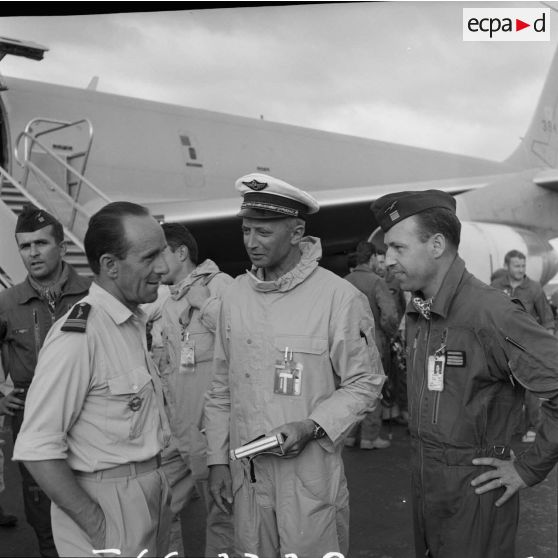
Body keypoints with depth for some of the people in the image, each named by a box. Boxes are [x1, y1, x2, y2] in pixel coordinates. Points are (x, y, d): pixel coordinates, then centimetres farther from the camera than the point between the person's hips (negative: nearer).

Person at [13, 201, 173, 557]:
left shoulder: (135, 321, 6)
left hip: (152, 492, 8)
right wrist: (99, 528, -19)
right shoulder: (77, 336, -21)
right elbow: (37, 450, -21)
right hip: (106, 502, -8)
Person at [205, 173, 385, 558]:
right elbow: (222, 386, 10)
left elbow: (365, 384, -6)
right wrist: (217, 459, 8)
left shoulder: (341, 298, -13)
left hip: (310, 473, -4)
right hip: (245, 473, 4)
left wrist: (311, 427, -19)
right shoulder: (236, 294, 3)